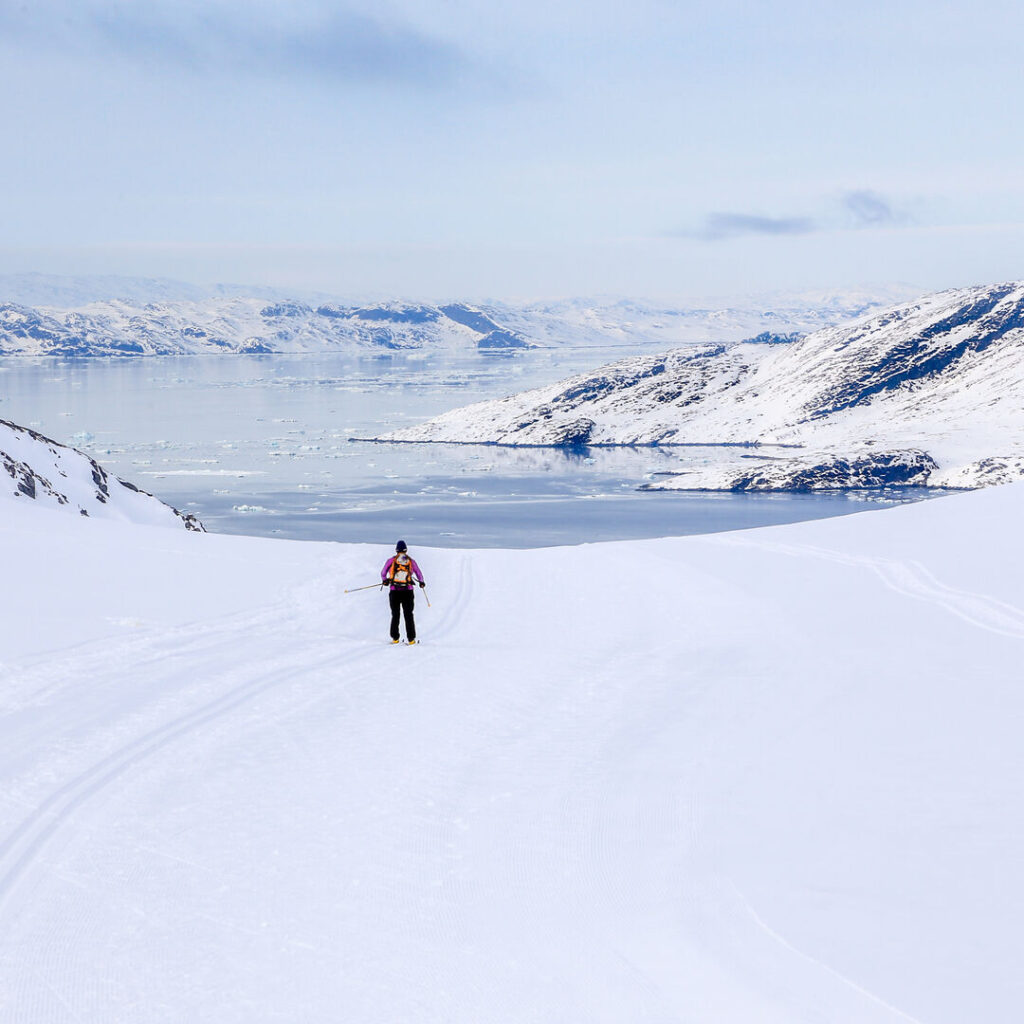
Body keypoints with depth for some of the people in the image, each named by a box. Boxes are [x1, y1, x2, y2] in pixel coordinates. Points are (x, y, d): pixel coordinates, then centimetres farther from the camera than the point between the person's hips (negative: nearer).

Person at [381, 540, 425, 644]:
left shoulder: (391, 560, 3)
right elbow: (419, 573, 12)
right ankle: (411, 638, 2)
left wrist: (384, 580, 27)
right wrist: (422, 582, 27)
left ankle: (395, 638, 8)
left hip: (394, 591, 0)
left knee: (395, 615, 11)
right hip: (408, 591, 0)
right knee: (408, 615, 7)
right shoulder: (411, 561, 5)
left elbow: (383, 573, 10)